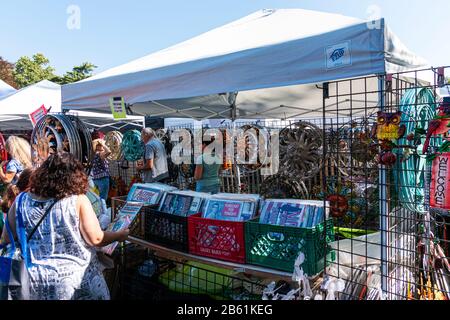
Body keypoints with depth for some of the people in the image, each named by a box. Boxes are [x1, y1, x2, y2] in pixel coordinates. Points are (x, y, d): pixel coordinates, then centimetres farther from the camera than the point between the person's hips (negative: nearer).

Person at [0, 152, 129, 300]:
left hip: (35, 282, 3)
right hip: (77, 277, -2)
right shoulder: (78, 200, -16)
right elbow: (96, 239, -14)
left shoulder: (20, 201, -7)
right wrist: (120, 235, 3)